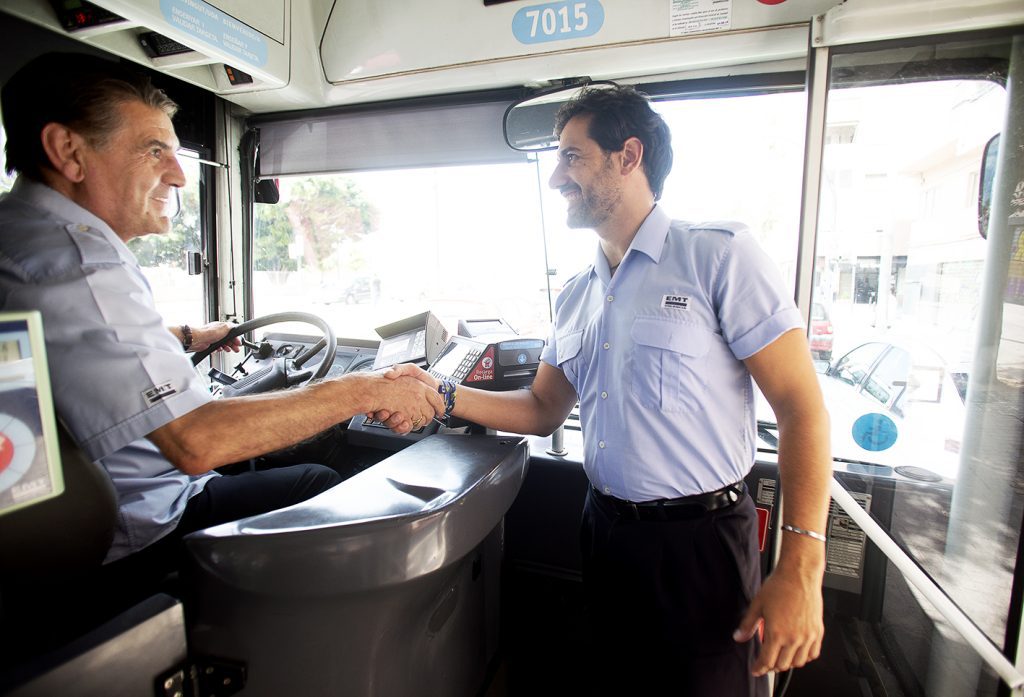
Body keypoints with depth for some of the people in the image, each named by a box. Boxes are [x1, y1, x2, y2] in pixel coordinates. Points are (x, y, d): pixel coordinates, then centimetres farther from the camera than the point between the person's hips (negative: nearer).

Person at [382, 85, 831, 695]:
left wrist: (800, 572, -19)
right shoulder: (577, 296, 8)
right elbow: (544, 410, 11)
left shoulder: (718, 255, -11)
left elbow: (802, 408, -14)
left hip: (702, 538, -5)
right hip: (607, 531, 6)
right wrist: (445, 396, -3)